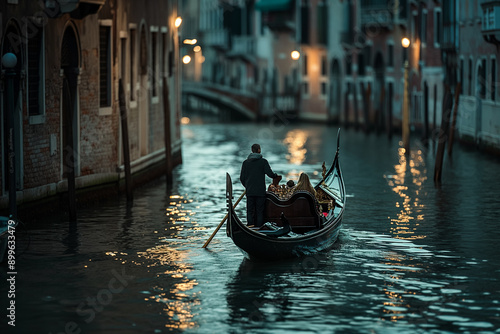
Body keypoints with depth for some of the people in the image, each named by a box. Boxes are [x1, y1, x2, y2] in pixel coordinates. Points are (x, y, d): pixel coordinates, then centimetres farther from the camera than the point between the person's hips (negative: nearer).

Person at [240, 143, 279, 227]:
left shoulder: (245, 162, 4)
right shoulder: (263, 161, -5)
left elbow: (242, 178, 5)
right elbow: (270, 174, -10)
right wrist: (276, 175, 12)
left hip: (249, 191, 2)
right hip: (260, 191, -2)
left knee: (250, 211, 5)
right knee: (260, 211, 2)